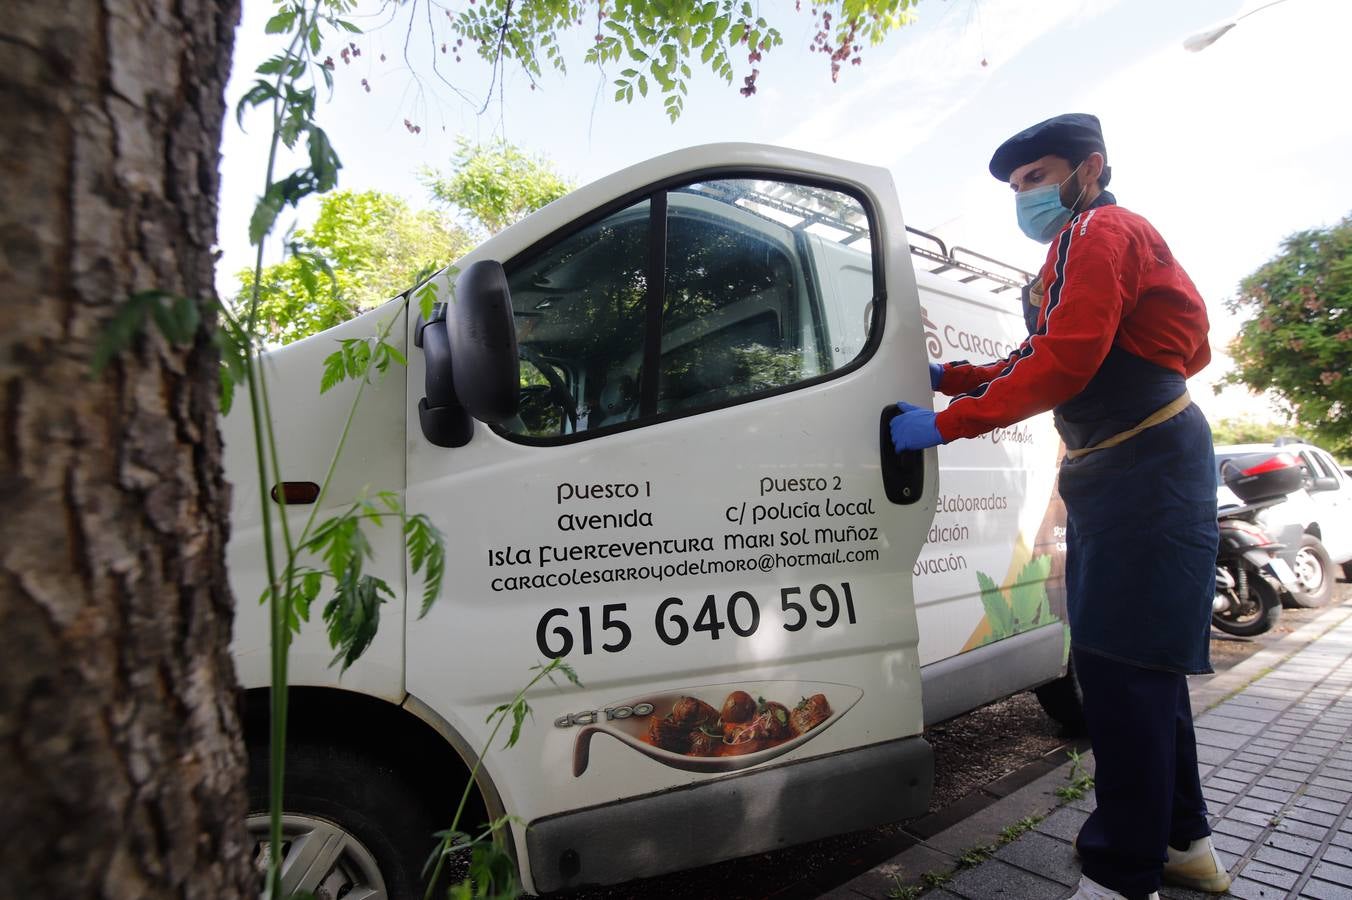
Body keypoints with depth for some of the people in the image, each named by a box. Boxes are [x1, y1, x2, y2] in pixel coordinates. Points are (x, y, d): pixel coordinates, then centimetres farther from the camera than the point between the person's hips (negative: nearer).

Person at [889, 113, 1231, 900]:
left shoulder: (1102, 232, -8)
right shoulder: (1079, 250, 23)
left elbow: (1064, 364, -21)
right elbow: (1043, 364, 18)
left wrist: (945, 424, -20)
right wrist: (948, 377, 8)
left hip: (1147, 465, -10)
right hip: (1115, 471, 10)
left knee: (1121, 665, -10)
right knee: (1142, 661, 14)